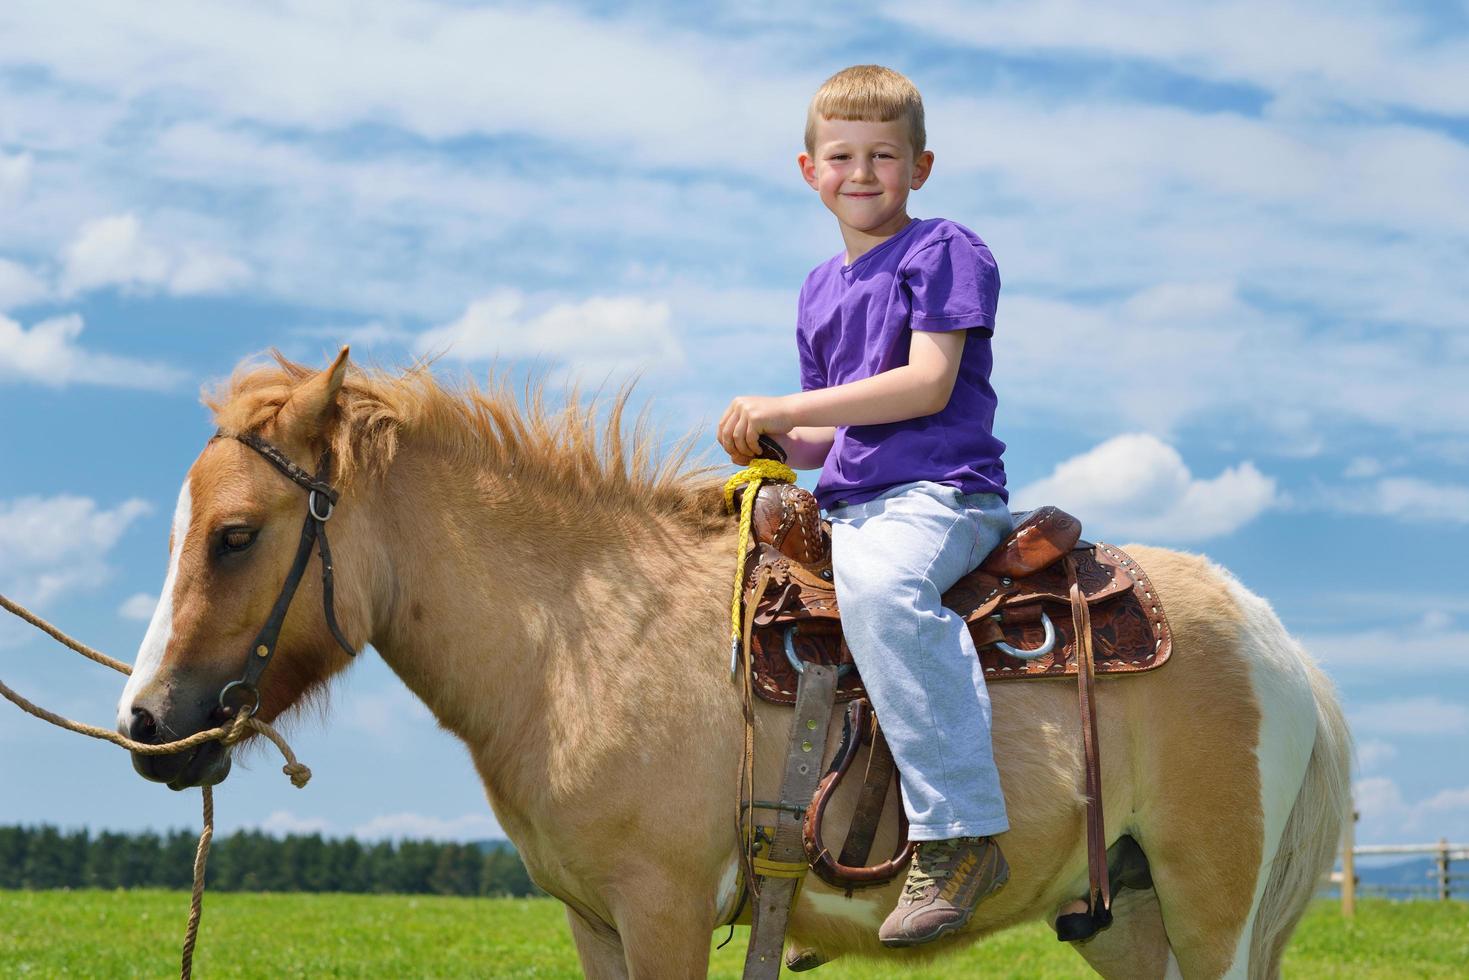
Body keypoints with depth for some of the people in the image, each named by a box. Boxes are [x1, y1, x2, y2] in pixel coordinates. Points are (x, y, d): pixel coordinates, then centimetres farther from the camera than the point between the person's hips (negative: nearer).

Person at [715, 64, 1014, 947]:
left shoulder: (946, 253, -1)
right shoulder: (820, 291, 23)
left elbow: (927, 384, -14)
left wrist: (785, 408, -14)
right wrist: (775, 442, 3)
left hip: (942, 494, -9)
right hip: (848, 505, 9)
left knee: (877, 578, -40)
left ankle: (962, 836, -41)